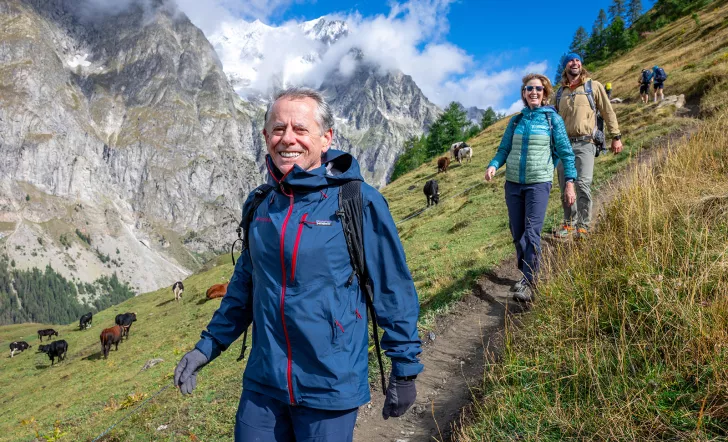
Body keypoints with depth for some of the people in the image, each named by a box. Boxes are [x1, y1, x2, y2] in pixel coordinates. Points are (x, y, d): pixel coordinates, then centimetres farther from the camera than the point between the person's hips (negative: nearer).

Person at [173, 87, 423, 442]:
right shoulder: (260, 206, 2)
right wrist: (208, 346, 14)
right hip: (261, 385, 5)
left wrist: (405, 368, -4)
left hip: (331, 389, -4)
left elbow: (394, 290, -7)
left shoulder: (359, 203, -13)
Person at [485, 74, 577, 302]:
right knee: (517, 233, 7)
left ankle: (528, 284, -11)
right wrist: (493, 165, -10)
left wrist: (570, 182, -5)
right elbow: (504, 149, 10)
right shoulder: (516, 120, 9)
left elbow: (565, 152, 1)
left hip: (539, 183, -4)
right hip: (513, 183, 4)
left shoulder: (553, 119, 1)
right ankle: (526, 273, 24)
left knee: (532, 233, -12)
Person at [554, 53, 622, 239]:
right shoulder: (560, 93, 17)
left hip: (584, 143, -3)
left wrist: (616, 137, 2)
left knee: (583, 184, -16)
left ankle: (583, 225, -7)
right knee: (565, 186, 3)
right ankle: (569, 223, 16)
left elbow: (608, 112, 8)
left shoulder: (594, 86, 9)